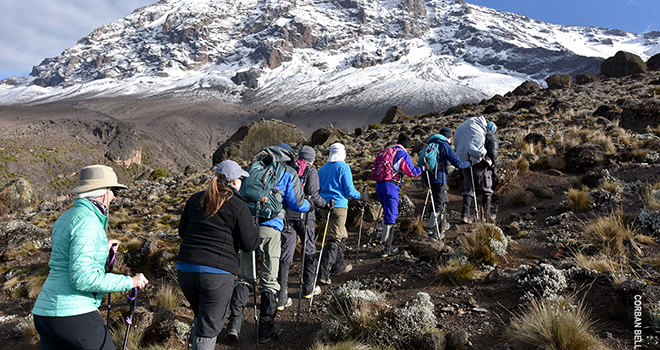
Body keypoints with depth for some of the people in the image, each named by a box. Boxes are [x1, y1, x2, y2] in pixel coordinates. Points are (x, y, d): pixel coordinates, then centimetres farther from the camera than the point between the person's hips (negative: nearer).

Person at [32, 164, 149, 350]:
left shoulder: (65, 218, 14)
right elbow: (82, 278, -23)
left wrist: (103, 248, 29)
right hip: (74, 314, -9)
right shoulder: (87, 222, -16)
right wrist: (129, 282, -16)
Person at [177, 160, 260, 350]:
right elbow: (249, 245, -5)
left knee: (200, 317, 26)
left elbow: (182, 231, 19)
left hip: (185, 269, 6)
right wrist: (253, 226, 12)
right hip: (216, 273, -6)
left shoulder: (195, 199, 10)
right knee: (208, 327, 6)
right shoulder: (238, 207, -6)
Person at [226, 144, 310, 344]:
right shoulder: (289, 173, 6)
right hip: (270, 228, -4)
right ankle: (266, 330, 15)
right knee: (269, 280, 6)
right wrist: (308, 205, 23)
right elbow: (297, 203, 1)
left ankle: (234, 324, 7)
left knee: (244, 277, 14)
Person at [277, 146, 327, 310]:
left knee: (285, 255, 3)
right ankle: (308, 289, 27)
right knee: (309, 252, 15)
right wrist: (325, 205, 1)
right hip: (305, 216, -3)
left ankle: (281, 297, 3)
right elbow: (313, 194, -13)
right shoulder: (311, 170, -2)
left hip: (287, 215, 3)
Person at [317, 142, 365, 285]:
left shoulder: (323, 168, 12)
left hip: (326, 204, 7)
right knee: (334, 239, -5)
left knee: (342, 235, 22)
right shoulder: (343, 167, -7)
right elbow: (349, 190, -10)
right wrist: (361, 196, 7)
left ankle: (338, 266, 32)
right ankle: (323, 273, -9)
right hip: (339, 205, -7)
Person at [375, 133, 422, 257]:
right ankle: (384, 249, -4)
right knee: (390, 217, -4)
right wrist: (422, 168, 14)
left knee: (391, 213, 21)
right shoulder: (403, 154, -1)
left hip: (379, 185, 8)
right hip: (391, 186, -7)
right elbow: (412, 172, -1)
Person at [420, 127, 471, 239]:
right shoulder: (445, 146, -8)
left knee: (444, 200, 24)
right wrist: (469, 163, 7)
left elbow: (421, 160, 22)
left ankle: (443, 225, 36)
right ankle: (432, 231, -1)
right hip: (438, 180, -8)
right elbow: (458, 163, -10)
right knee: (438, 205, -1)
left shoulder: (430, 144, 14)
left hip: (427, 178, 8)